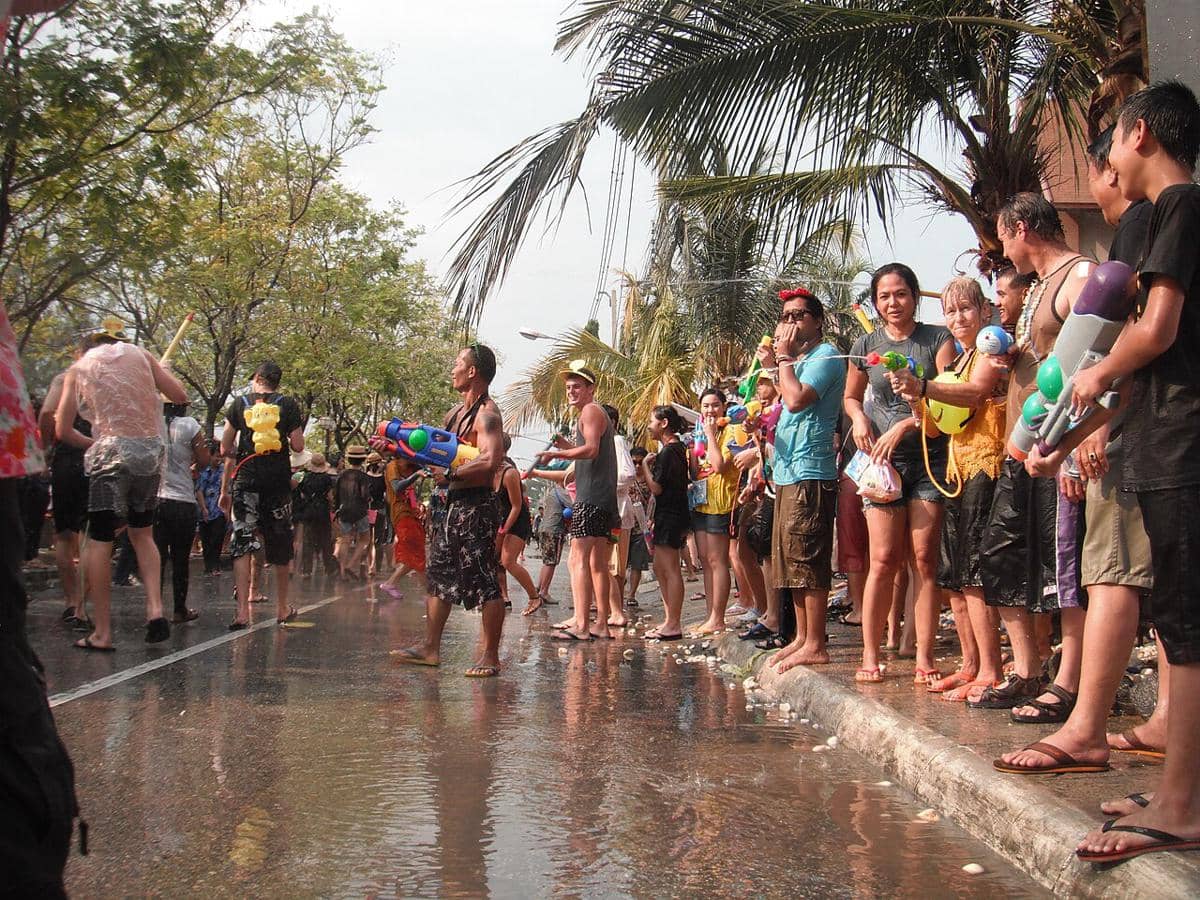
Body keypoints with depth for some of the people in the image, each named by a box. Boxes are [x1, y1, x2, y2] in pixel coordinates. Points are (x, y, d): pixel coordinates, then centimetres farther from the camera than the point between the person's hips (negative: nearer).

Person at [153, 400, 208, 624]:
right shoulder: (189, 425, -6)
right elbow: (203, 461, -3)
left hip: (154, 499, 2)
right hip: (182, 501, -2)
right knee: (181, 559, 9)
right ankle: (180, 610, 15)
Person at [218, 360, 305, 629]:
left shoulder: (240, 403, 4)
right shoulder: (288, 405, 2)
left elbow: (225, 449, 3)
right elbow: (298, 446, -3)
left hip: (246, 482, 0)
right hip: (278, 483, 1)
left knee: (242, 545, -1)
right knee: (280, 547, 11)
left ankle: (243, 612, -12)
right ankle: (283, 609, 21)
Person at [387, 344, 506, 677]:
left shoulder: (486, 413, -13)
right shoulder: (457, 410, 17)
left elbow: (490, 461, -28)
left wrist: (448, 472, -23)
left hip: (474, 506, -10)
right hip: (446, 503, 10)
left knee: (484, 583, -5)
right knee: (438, 577, 14)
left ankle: (490, 656, 0)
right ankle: (430, 648, 22)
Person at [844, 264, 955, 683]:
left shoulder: (938, 338, 1)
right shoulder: (866, 345, 9)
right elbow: (851, 396, 24)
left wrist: (904, 426, -17)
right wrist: (859, 419, 2)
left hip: (930, 458, -1)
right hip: (882, 460, 1)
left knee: (925, 559, -4)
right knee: (883, 560, -4)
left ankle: (924, 658, 1)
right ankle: (870, 655, 2)